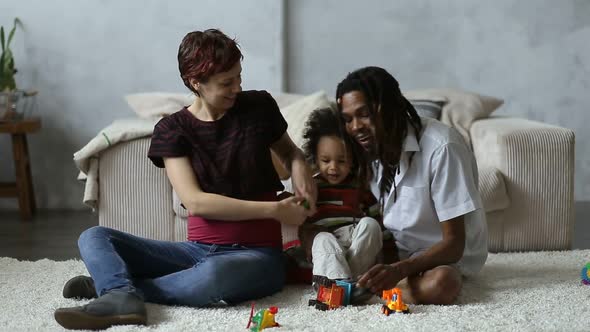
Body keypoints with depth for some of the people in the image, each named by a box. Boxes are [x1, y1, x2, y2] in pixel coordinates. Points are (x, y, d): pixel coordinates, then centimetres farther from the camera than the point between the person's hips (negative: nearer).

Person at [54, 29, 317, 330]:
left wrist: (300, 169, -4)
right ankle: (123, 298, -40)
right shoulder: (172, 130, -1)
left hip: (256, 254, -2)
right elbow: (195, 202, -13)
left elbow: (288, 151, 21)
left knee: (212, 276, -40)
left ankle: (112, 285, -21)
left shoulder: (259, 107, 0)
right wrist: (273, 209, -18)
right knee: (94, 237, -11)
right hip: (198, 249, 3)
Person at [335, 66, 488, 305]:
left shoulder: (440, 147, -23)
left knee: (440, 285, -39)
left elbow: (453, 243, -24)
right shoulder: (371, 148, -3)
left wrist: (398, 270, -39)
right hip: (392, 249, 5)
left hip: (442, 254, -5)